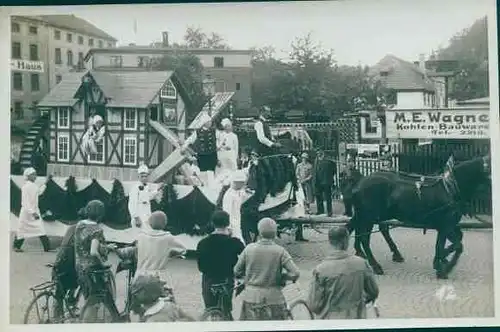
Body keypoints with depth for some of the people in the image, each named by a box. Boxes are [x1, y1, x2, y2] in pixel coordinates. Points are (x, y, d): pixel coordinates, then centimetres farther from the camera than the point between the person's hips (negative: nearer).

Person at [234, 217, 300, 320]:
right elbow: (295, 273, -15)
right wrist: (281, 277, 3)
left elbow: (237, 272, 4)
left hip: (251, 298, 2)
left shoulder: (249, 249, -4)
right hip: (274, 299, -2)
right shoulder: (280, 251, -9)